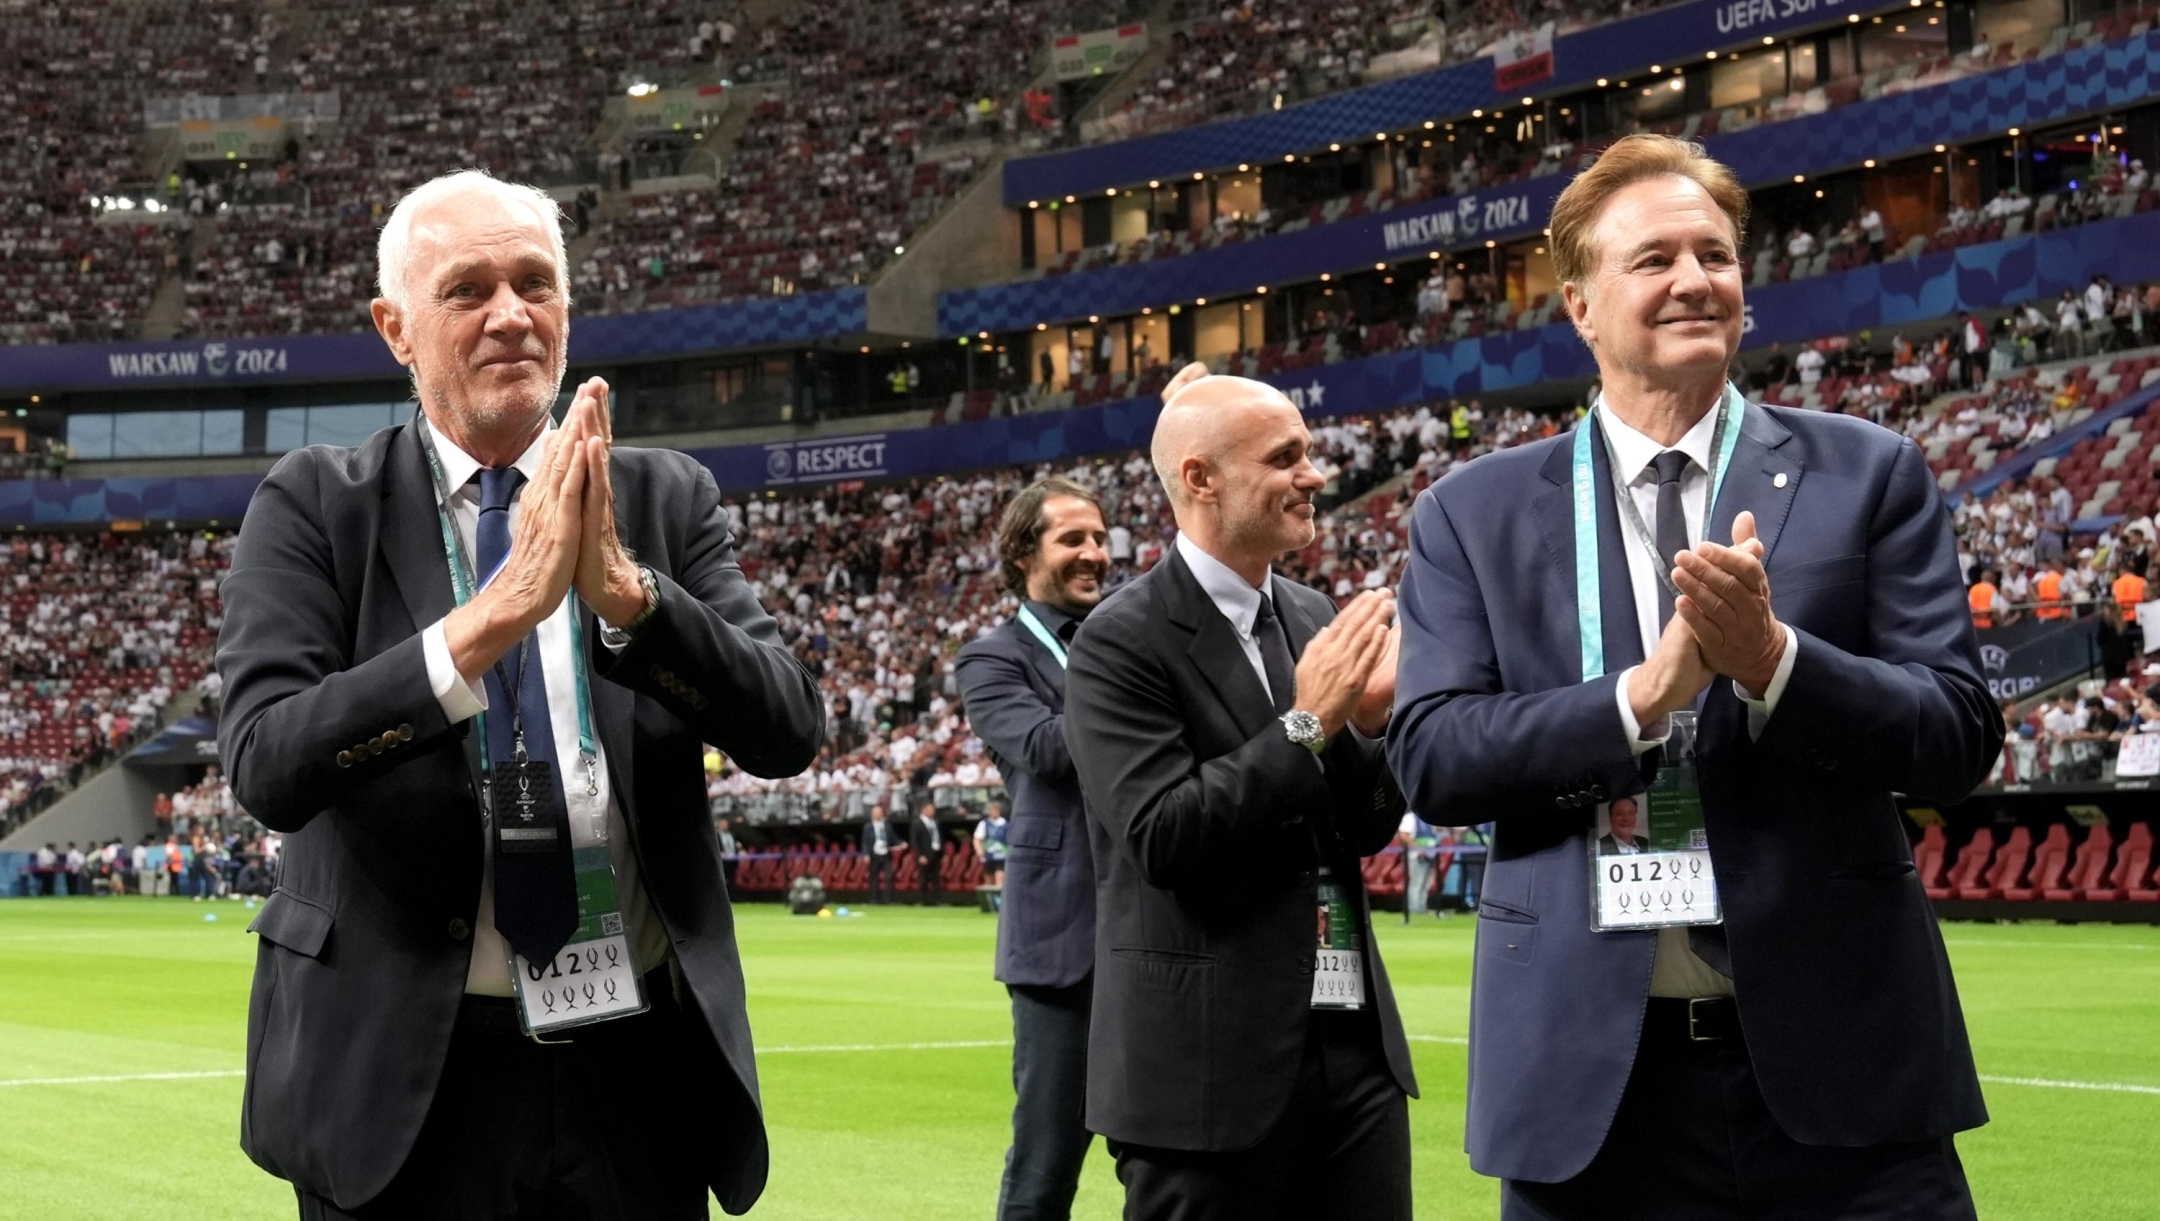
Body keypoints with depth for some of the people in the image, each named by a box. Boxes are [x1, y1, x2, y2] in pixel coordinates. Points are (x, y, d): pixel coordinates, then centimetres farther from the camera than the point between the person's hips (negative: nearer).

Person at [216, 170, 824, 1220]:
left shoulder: (667, 500, 3)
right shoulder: (315, 506, -3)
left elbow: (788, 731, -7)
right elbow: (267, 766, -16)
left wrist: (625, 589, -22)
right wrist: (496, 612, -26)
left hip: (643, 1077, 2)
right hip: (404, 1081, -2)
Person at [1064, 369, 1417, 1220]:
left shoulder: (1316, 621, 10)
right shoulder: (1121, 641, -9)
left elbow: (1365, 830, 13)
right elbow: (1164, 838, -18)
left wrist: (1372, 720, -6)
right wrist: (1309, 723, -16)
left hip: (1355, 1049, 6)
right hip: (1210, 1062, -6)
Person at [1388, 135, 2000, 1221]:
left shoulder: (1868, 476, 5)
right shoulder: (1474, 514, 6)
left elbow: (1958, 740, -1)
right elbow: (1429, 757, -4)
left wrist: (1770, 656, -17)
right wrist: (1644, 692, -17)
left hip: (1838, 1061, 0)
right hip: (1589, 1081, 0)